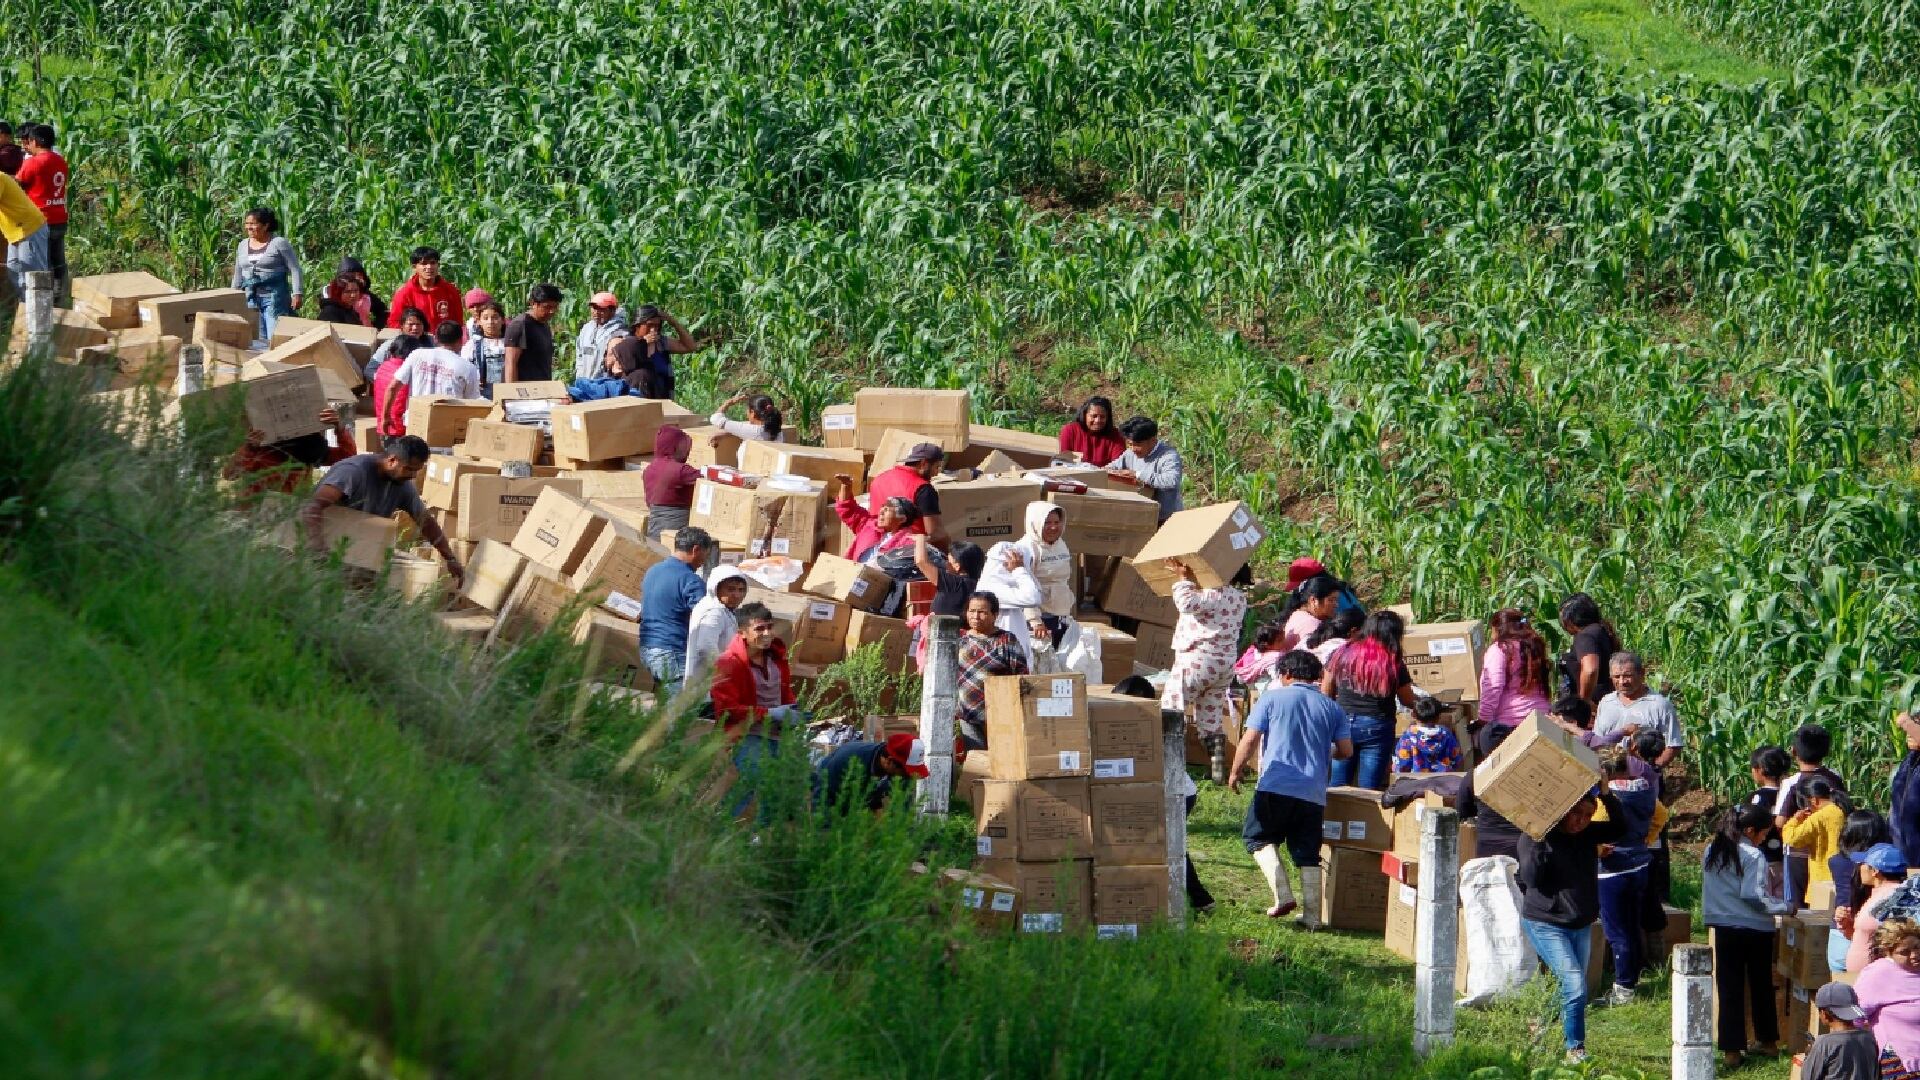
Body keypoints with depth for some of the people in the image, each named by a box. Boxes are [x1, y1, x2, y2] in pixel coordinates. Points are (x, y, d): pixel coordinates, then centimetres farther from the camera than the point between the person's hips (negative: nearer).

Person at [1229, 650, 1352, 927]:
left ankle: (1282, 894, -7)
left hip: (1275, 787, -3)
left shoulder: (1272, 698, 3)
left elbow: (1250, 739, -5)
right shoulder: (1331, 707, 12)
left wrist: (1235, 772, 8)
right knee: (1308, 855, 10)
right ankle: (1312, 916, 6)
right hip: (1314, 793, 3)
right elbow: (1346, 750, 9)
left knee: (1259, 838, 12)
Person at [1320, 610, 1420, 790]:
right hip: (1377, 727, -2)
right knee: (1369, 789, 3)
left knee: (1336, 788, 8)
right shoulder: (1395, 664, -7)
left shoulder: (1342, 654, 0)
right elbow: (1408, 700, 5)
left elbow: (1325, 693, 7)